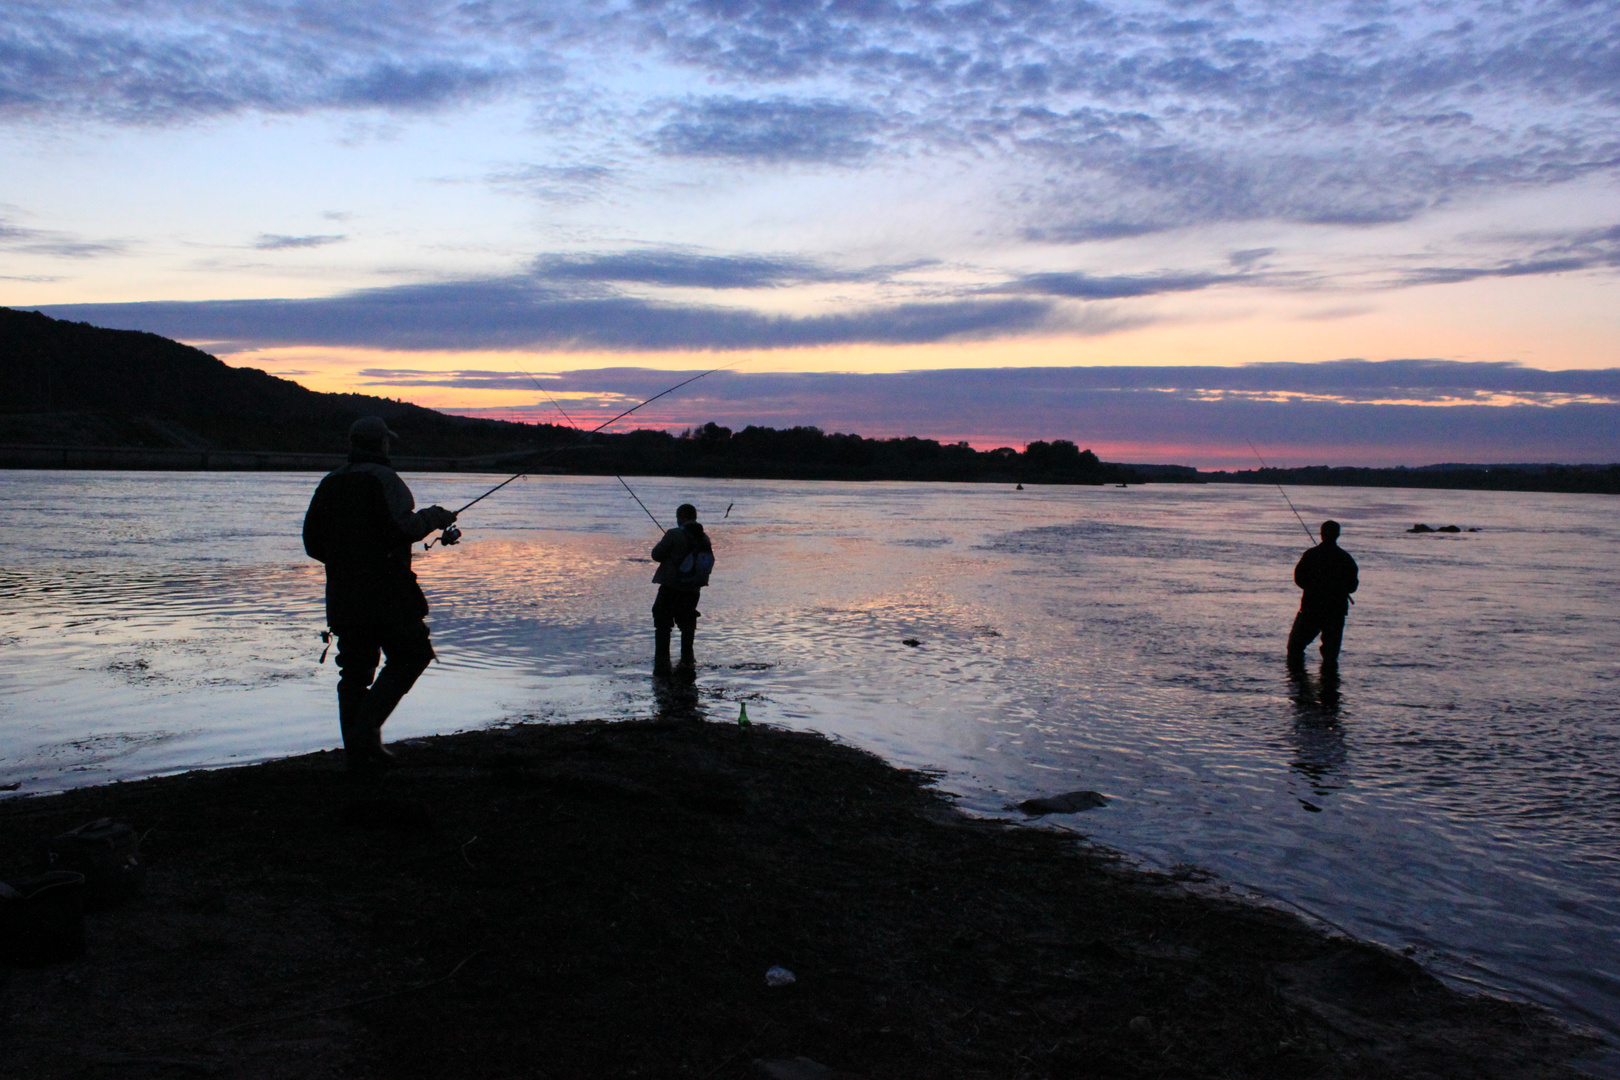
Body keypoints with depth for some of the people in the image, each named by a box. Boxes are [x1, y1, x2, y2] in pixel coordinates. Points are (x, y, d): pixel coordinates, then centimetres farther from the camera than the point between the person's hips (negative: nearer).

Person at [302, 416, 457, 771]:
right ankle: (366, 728, -6)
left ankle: (358, 754, 9)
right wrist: (431, 517, -3)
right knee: (411, 655, 6)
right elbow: (401, 528, -20)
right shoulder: (383, 479, -8)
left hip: (342, 593, 7)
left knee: (354, 673, 9)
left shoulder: (329, 484, 13)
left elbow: (312, 542, 14)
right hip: (385, 592, -7)